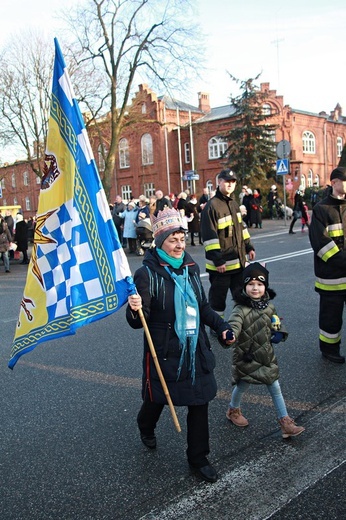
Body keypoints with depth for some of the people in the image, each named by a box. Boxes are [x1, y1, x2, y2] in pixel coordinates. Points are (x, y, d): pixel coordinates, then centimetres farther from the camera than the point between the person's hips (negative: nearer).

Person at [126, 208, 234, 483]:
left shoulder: (191, 267, 3)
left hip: (196, 350, 4)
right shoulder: (147, 274, -15)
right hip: (164, 353, -4)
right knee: (157, 397, 17)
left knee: (199, 403, 8)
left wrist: (221, 326, 7)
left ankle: (198, 458, 28)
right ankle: (146, 426, 53)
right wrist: (135, 310, -39)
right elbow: (137, 322, -18)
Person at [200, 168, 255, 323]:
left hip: (238, 261, 8)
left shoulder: (233, 203, 12)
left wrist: (248, 246, 18)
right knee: (218, 297, 3)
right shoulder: (212, 206, -15)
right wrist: (217, 260, -21)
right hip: (221, 264, -8)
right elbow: (209, 236, -19)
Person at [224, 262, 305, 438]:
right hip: (246, 357, -4)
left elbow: (276, 322, 16)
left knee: (275, 389, 10)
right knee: (242, 386, 17)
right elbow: (234, 325, -39)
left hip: (267, 356, 5)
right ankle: (233, 410, 46)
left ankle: (285, 423, 22)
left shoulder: (269, 306, -3)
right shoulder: (240, 310, -23)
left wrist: (280, 333, -3)